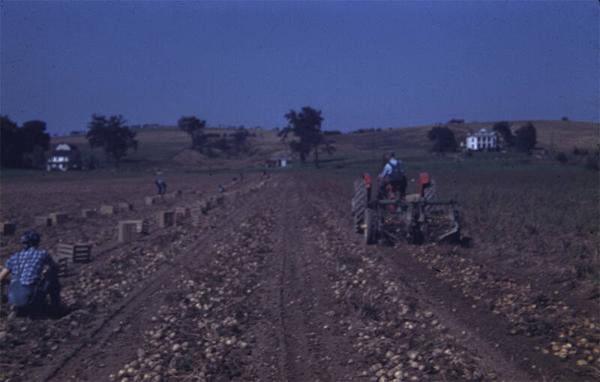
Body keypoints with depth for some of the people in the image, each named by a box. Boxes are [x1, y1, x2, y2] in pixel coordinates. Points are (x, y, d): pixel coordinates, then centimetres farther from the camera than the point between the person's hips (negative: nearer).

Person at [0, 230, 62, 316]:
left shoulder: (14, 257, 15)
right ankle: (55, 306, 18)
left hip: (13, 299, 5)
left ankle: (22, 309, 17)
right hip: (31, 298, -5)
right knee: (53, 274, 17)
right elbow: (56, 267, 26)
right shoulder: (42, 254, 7)